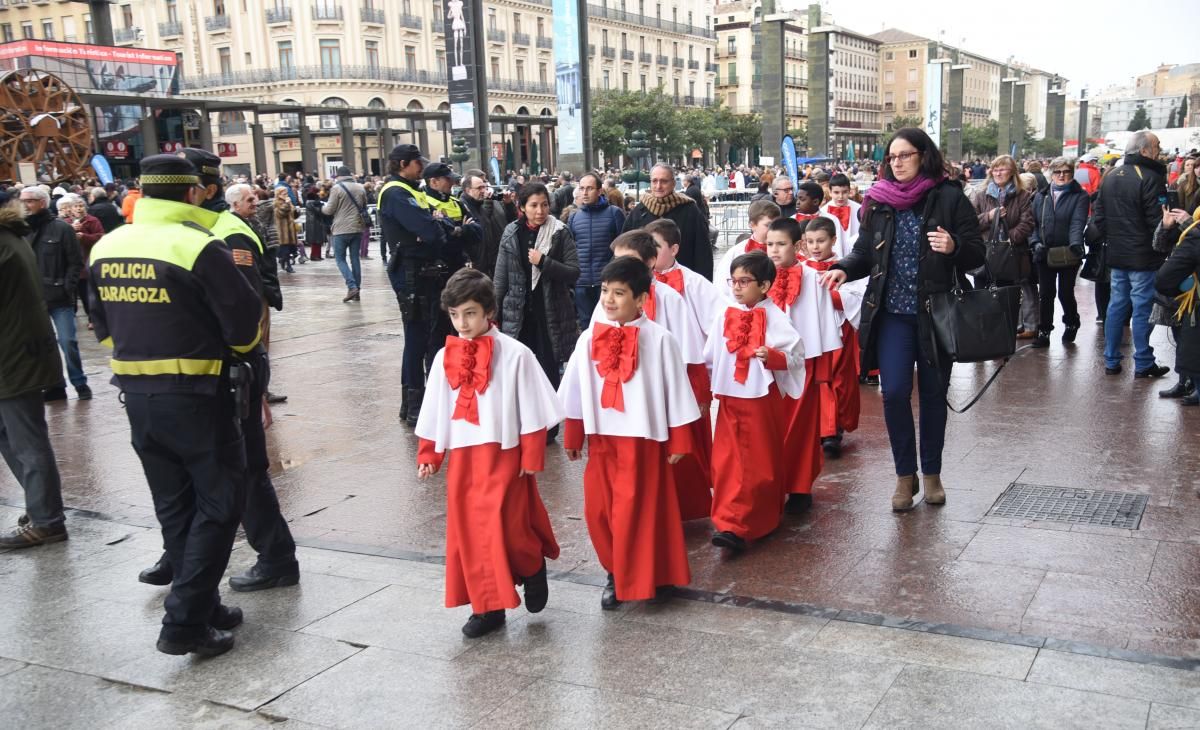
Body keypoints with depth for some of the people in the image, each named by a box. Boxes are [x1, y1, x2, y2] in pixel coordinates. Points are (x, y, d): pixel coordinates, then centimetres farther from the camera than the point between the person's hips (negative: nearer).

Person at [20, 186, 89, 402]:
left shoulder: (61, 228, -4)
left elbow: (76, 262, -4)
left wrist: (67, 289, -12)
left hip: (59, 299, -4)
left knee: (67, 342, -3)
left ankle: (80, 384, 11)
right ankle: (54, 386, 18)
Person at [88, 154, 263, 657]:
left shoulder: (105, 248, 5)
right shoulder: (199, 247, -17)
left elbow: (104, 325, 13)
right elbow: (246, 326, -15)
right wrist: (246, 340, 6)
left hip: (136, 394, 7)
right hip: (196, 395, -7)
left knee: (174, 507, 17)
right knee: (217, 505, 4)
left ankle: (201, 605, 26)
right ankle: (185, 623, 0)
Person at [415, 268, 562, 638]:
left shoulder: (515, 354, -10)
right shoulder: (444, 358, 3)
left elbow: (532, 412, -7)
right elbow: (435, 413, 10)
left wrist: (532, 457, -7)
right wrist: (428, 455, 9)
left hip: (503, 456, -5)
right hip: (461, 458, 5)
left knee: (504, 529, -7)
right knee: (467, 533, 7)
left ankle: (533, 569, 25)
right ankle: (487, 605, 21)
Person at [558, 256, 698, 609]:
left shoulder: (659, 339, -10)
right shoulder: (590, 338, -1)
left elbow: (675, 391, -5)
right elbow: (576, 390, 7)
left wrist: (678, 442, -3)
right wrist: (572, 437, 11)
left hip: (643, 438, -4)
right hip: (601, 438, 4)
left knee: (644, 510, 3)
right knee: (600, 510, 8)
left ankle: (653, 576, 21)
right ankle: (617, 574, 26)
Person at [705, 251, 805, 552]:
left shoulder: (775, 318, -8)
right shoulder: (724, 317, 5)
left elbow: (796, 356, -9)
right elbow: (711, 356, 13)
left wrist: (772, 356, -26)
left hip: (762, 399, -4)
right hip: (729, 400, 4)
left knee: (759, 464, 2)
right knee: (726, 463, 1)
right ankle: (729, 522, 11)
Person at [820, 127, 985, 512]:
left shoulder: (949, 198, -3)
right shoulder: (879, 202, 5)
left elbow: (977, 256, -2)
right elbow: (864, 253, 10)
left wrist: (953, 248, -24)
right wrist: (843, 269, -11)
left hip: (935, 313, -1)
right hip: (891, 312, 2)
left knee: (933, 392, 10)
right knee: (894, 392, -6)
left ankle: (931, 473, 26)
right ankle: (905, 475, 12)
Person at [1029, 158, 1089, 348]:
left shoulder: (1080, 196, -2)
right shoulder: (1041, 197, 8)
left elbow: (1078, 223, -16)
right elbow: (1033, 223, 5)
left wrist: (1076, 244, -32)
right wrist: (1035, 243, -12)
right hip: (1044, 253, 3)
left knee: (1066, 292, 6)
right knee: (1045, 294, 6)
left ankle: (1071, 324, 31)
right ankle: (1043, 332, 14)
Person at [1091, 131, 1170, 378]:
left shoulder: (1110, 177, 8)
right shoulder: (1150, 178, -15)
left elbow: (1098, 216, 11)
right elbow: (1157, 219, -18)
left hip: (1117, 255, 7)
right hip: (1143, 256, -7)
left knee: (1116, 305, 12)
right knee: (1142, 309, -1)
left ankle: (1111, 360, 16)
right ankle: (1143, 364, 6)